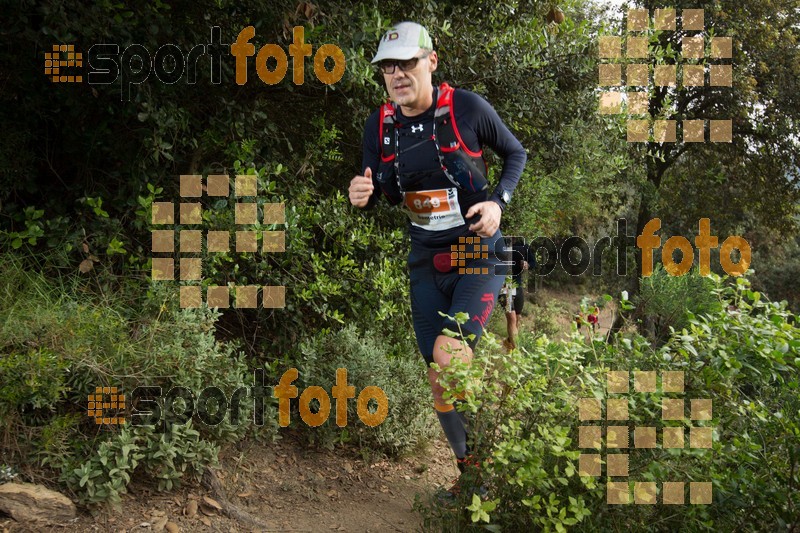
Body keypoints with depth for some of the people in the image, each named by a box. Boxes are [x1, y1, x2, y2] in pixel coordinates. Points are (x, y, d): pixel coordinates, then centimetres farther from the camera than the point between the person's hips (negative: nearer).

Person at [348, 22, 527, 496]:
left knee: (448, 354, -24)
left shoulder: (467, 108, -12)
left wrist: (499, 202, -13)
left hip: (479, 251, -4)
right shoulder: (380, 125, -2)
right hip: (426, 261, 4)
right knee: (439, 379, 6)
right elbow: (378, 193, 6)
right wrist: (362, 196, -18)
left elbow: (517, 153, 3)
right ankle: (467, 468, 26)